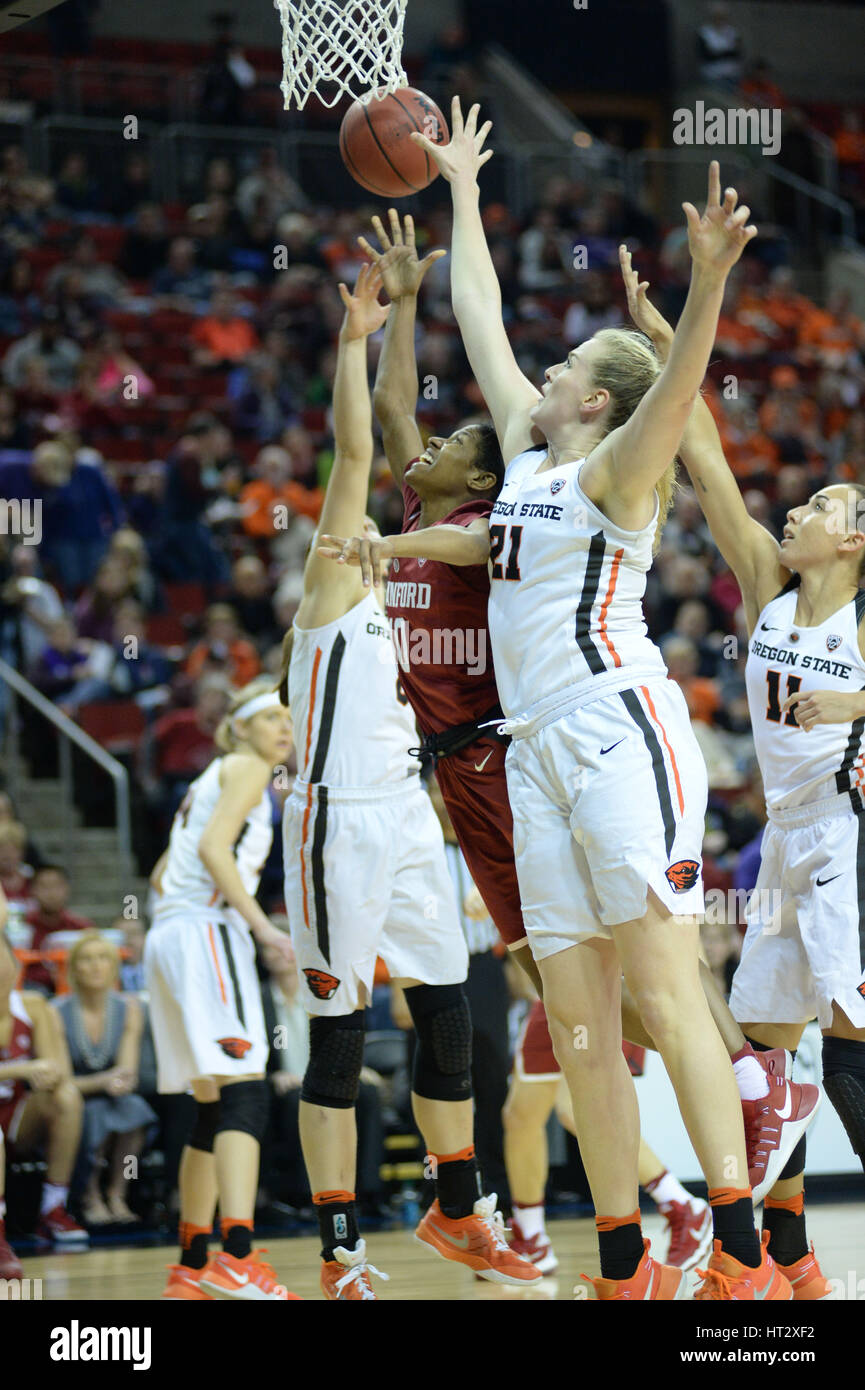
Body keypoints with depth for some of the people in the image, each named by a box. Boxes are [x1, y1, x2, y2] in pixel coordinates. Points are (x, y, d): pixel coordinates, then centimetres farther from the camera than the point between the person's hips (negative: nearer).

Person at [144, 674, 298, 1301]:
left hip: (169, 936, 10)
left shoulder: (214, 779, 28)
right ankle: (238, 1259, -37)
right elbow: (213, 847, -15)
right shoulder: (247, 767, 1)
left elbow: (165, 872, 31)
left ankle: (192, 1267, 15)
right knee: (245, 1092, -22)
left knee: (214, 1108, 13)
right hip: (206, 928, -10)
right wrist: (263, 925, -19)